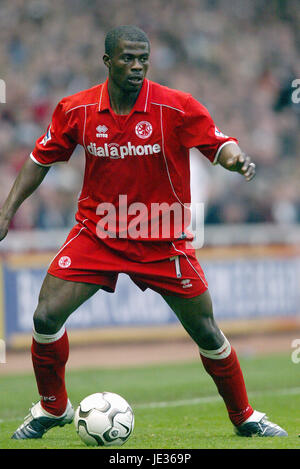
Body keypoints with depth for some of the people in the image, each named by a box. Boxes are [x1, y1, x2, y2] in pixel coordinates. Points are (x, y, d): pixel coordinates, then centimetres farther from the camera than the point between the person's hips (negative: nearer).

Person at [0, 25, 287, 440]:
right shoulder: (76, 110, -6)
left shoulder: (177, 107, -13)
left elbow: (219, 144, -9)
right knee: (47, 317, -10)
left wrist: (236, 158, -33)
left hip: (164, 240, -1)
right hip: (96, 232, 1)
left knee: (206, 333, 1)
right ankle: (52, 408, 15)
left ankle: (245, 418, 22)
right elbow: (42, 159, 7)